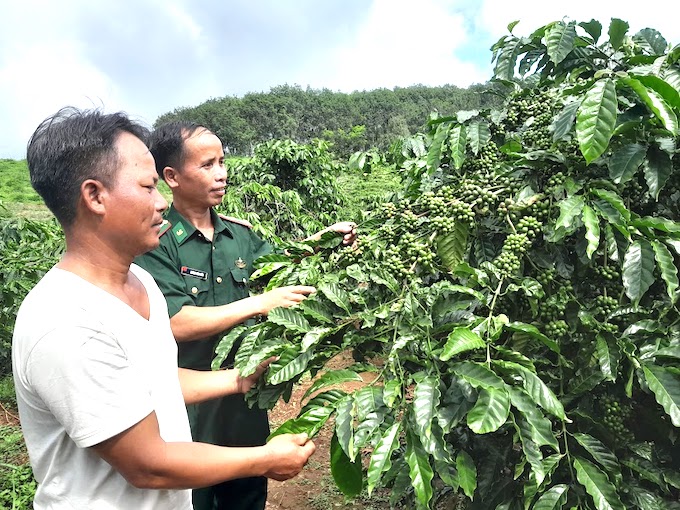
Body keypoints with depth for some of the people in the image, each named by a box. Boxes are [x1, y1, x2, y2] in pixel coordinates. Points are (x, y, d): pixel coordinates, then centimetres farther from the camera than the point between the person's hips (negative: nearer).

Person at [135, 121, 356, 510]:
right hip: (189, 416, -5)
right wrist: (262, 303, -24)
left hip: (247, 406, 6)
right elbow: (177, 324, -25)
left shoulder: (240, 233, 1)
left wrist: (318, 242, -4)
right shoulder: (155, 242, -17)